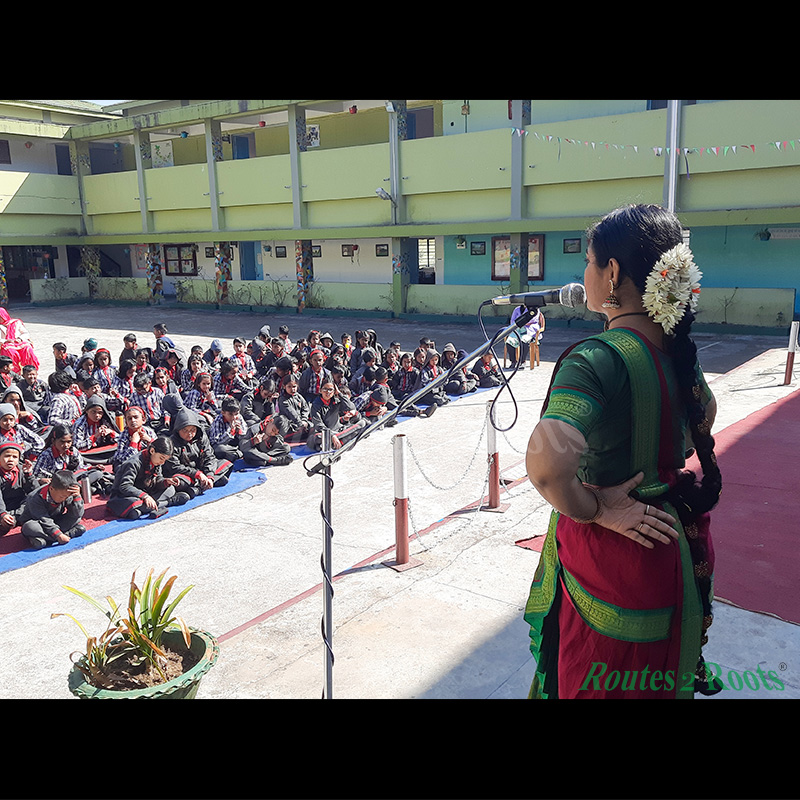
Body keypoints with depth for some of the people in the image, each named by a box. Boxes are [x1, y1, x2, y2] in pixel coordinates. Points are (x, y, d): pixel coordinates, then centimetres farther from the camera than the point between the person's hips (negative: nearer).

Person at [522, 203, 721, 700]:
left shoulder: (598, 358, -27)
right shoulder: (676, 349, -1)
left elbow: (545, 463, -42)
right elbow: (706, 412, 21)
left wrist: (592, 509, -23)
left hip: (611, 545, -7)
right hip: (674, 540, 7)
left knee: (595, 680, 15)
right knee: (656, 675, 28)